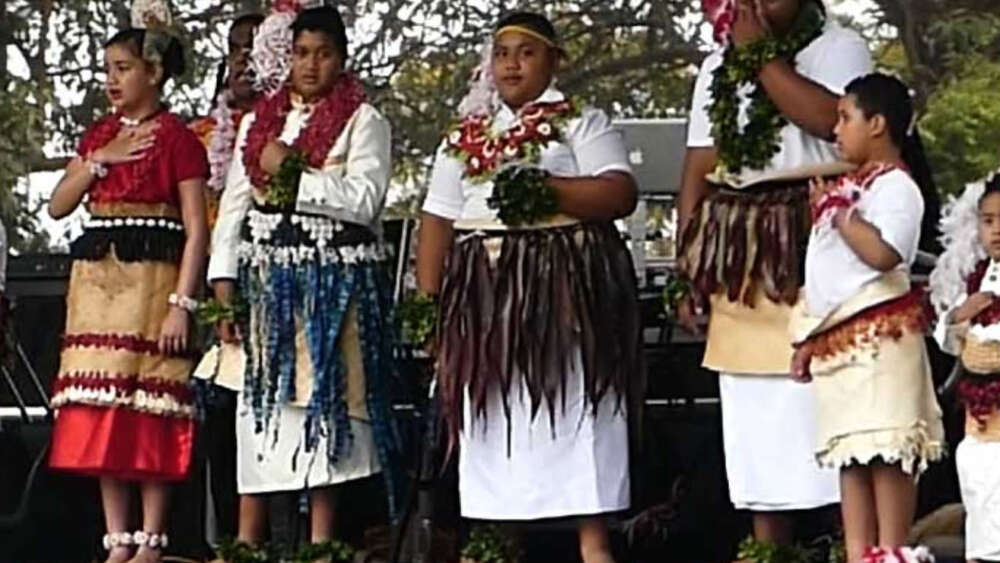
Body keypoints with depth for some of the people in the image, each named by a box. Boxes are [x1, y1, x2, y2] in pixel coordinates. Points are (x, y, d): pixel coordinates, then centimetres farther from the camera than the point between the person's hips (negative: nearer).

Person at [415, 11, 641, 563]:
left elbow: (620, 193, -9)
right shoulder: (465, 136, 17)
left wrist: (547, 190, -20)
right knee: (494, 416, 2)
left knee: (573, 410, -8)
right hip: (487, 291, 4)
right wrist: (426, 298, 6)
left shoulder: (581, 122, 4)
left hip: (565, 287, -4)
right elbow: (437, 221, 15)